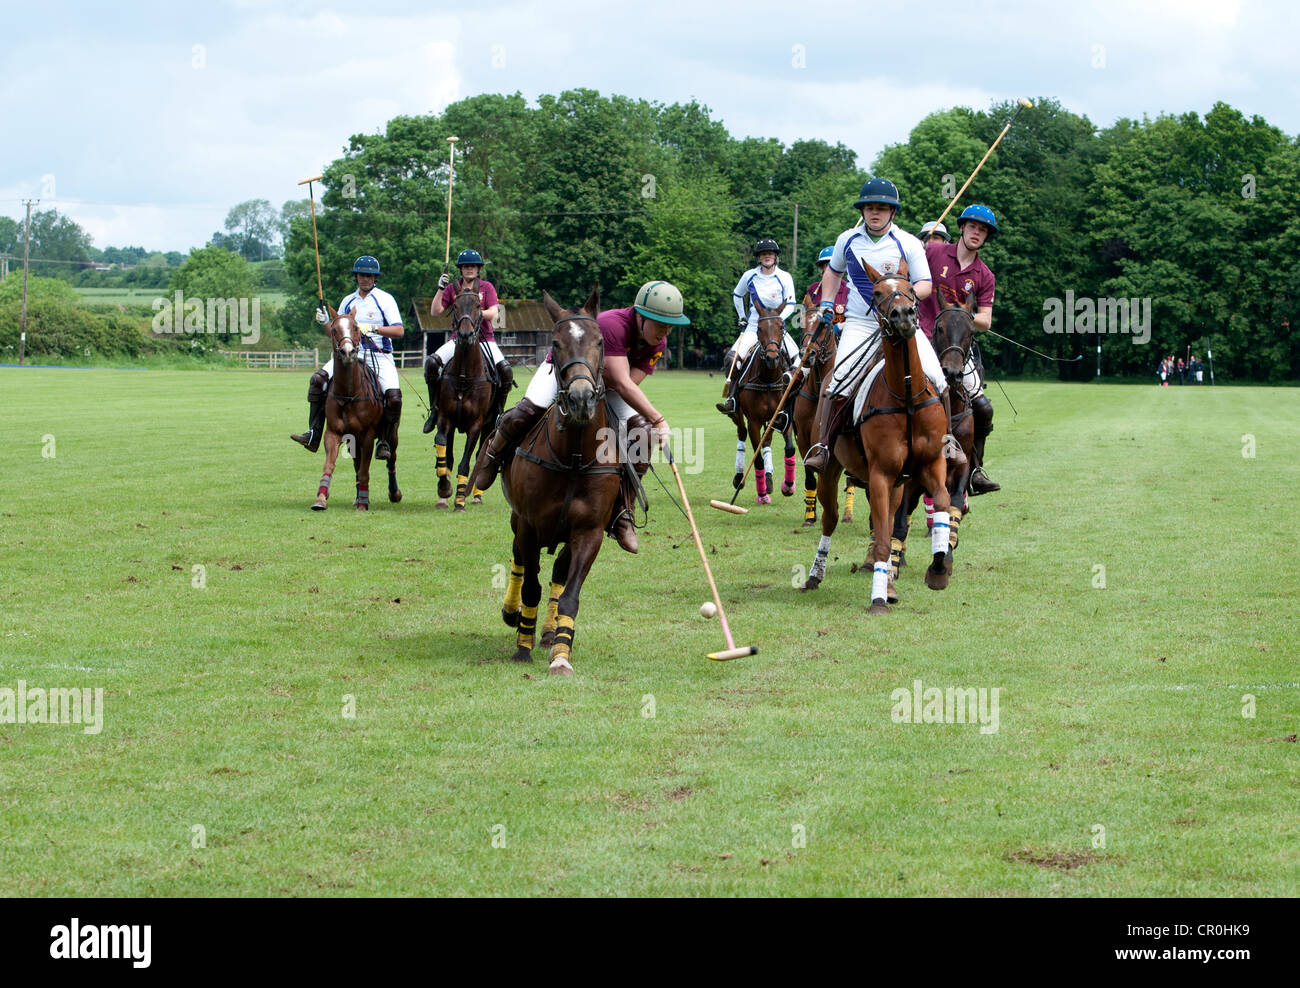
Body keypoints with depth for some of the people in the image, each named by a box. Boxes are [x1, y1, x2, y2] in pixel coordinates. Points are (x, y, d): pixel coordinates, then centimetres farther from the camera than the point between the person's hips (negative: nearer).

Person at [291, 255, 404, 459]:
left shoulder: (385, 300, 1)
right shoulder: (348, 302, 15)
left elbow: (399, 331, -7)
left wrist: (372, 329, -18)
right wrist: (325, 322, 0)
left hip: (380, 356, -4)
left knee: (394, 396, -27)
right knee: (318, 379, -18)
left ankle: (385, 442, -7)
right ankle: (313, 435, -19)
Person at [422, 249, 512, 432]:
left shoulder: (487, 287, 5)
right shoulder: (453, 288, 8)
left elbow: (493, 312, -7)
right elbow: (435, 311, 1)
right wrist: (440, 289, -9)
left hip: (484, 338, -1)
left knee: (505, 369, -24)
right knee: (432, 362, -23)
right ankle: (435, 409, -8)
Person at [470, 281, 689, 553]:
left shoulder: (658, 344, -18)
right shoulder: (612, 325, -39)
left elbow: (629, 384, -20)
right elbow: (622, 384, -44)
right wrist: (658, 420, -48)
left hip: (605, 383, 5)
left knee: (640, 434, -18)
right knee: (525, 413, -28)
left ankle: (622, 515, -12)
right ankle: (495, 451, 9)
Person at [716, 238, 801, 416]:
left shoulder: (784, 278, -1)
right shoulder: (749, 276, 4)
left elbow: (790, 305, 0)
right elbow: (737, 295, 22)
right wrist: (742, 318, 14)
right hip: (753, 328, 0)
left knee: (798, 359, -21)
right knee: (731, 358, -23)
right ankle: (731, 399, -22)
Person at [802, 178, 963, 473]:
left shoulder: (909, 244, 1)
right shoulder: (848, 240, 8)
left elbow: (925, 285, 1)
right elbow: (833, 271, 27)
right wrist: (826, 303, 14)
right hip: (859, 324, 0)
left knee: (935, 378, -15)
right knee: (840, 379, -22)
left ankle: (947, 439, 5)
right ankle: (822, 446, -16)